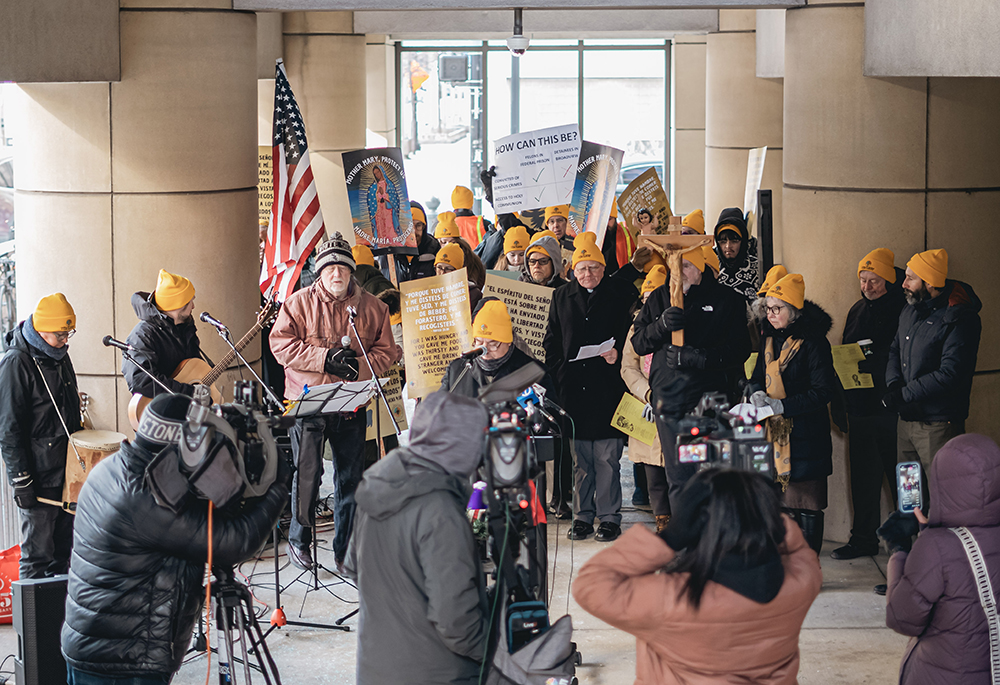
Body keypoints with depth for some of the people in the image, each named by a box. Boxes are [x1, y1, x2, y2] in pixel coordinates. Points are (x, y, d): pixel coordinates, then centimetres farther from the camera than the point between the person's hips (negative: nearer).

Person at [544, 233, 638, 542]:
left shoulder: (622, 293, 5)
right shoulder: (561, 297, 15)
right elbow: (552, 343, 16)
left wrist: (618, 354, -13)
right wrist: (557, 374, 4)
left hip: (608, 387, -3)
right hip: (572, 387, 3)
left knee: (607, 458, -3)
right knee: (579, 458, 4)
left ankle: (610, 517, 4)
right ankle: (582, 516, 12)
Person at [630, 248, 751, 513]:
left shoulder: (726, 300, 3)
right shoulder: (659, 298, 13)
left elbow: (740, 349, -4)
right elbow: (638, 343, 7)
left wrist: (699, 357, -15)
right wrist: (661, 325, -13)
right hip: (670, 399, 3)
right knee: (678, 479, 4)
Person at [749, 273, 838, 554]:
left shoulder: (813, 341, -11)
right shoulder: (769, 338, 11)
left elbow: (823, 391, -14)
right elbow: (758, 376, 21)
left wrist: (783, 406, -19)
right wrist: (757, 393, -3)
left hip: (804, 433, -6)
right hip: (774, 431, 6)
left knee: (806, 503, -3)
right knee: (781, 498, 8)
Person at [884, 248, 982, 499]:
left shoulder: (960, 319, -15)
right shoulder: (910, 311, 11)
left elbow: (949, 375, -21)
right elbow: (895, 350, 19)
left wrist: (904, 395, -18)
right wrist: (894, 383, -2)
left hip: (939, 425, -8)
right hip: (907, 420, 8)